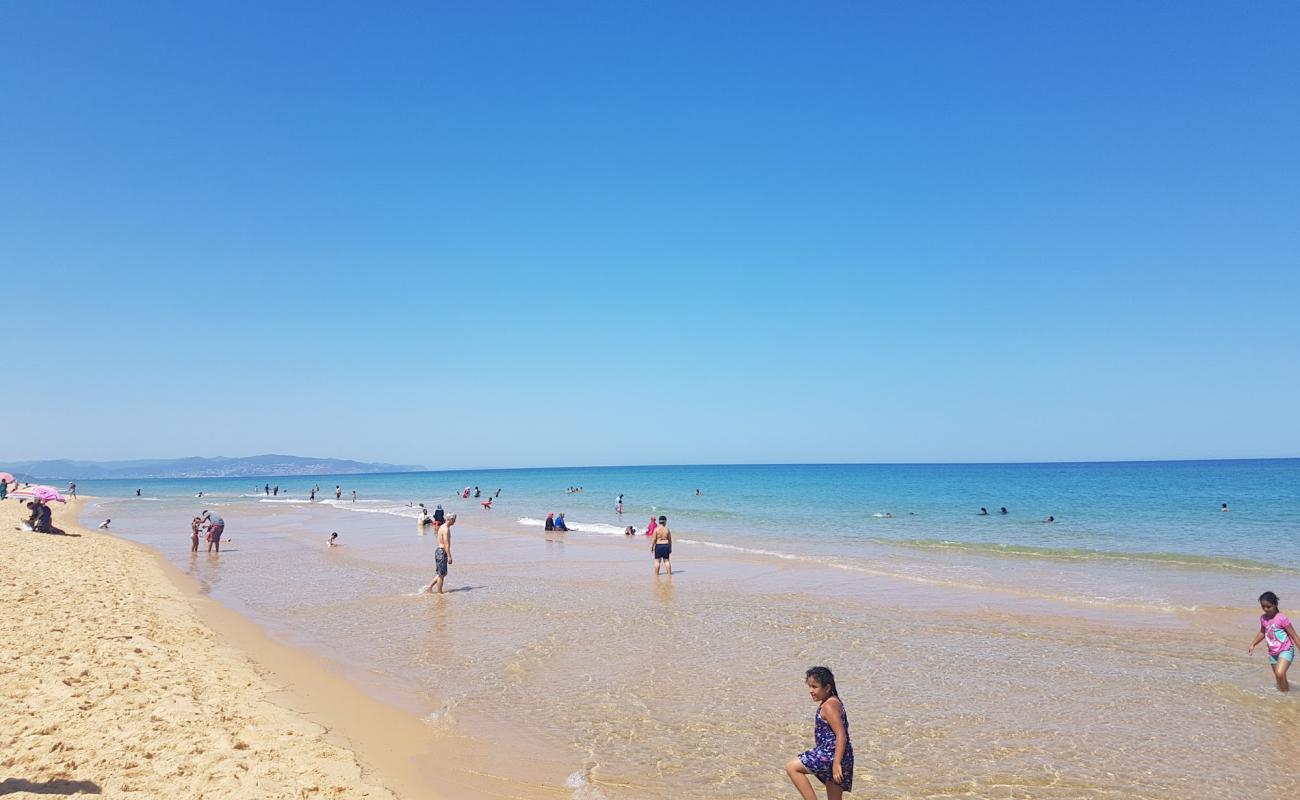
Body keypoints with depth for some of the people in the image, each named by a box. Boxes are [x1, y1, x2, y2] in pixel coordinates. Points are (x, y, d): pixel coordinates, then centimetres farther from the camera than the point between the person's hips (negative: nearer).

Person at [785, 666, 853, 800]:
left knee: (792, 767, -6)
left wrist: (836, 764, -25)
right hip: (833, 756, 10)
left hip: (831, 755, -10)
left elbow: (841, 735, -22)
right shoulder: (834, 702, 16)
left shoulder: (829, 705, -15)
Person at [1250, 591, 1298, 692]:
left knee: (1280, 674, -23)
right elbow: (1262, 633, 19)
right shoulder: (1263, 618, 2)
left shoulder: (1281, 618, -18)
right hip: (1273, 652, 7)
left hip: (1285, 650, -7)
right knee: (1278, 679, 12)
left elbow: (1293, 635, -12)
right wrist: (1253, 645, 15)